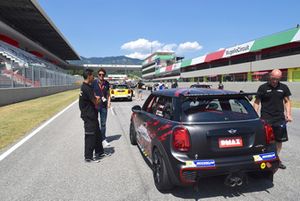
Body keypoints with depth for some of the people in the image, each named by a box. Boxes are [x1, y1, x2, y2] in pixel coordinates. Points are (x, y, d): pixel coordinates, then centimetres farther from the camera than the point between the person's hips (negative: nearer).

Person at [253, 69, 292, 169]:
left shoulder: (284, 88, 7)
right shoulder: (263, 88, -3)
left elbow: (287, 101, 14)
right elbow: (257, 102, 0)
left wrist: (288, 114, 3)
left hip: (280, 118, 4)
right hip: (266, 118, -4)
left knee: (279, 140, 12)